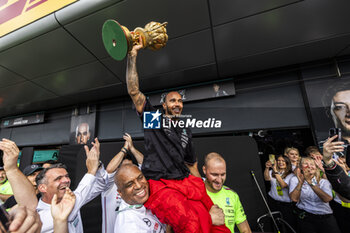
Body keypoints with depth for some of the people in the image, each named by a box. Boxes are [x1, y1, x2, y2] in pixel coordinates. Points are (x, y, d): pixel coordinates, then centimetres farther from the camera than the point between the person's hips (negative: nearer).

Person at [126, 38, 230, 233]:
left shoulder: (186, 132, 18)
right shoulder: (153, 118, 6)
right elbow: (133, 90, -4)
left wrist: (202, 188, 18)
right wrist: (133, 54, -7)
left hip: (186, 182, 5)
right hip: (158, 184, -4)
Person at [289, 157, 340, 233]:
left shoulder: (323, 181, 5)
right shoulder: (295, 179, 1)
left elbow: (327, 199, -13)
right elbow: (294, 198, -13)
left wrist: (311, 182, -21)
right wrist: (301, 181, -19)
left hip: (326, 217, 2)